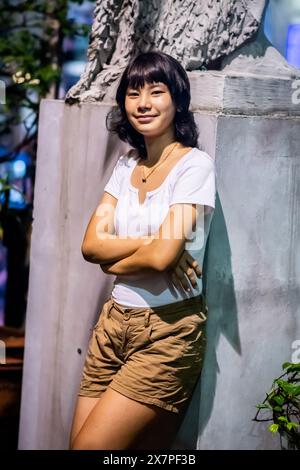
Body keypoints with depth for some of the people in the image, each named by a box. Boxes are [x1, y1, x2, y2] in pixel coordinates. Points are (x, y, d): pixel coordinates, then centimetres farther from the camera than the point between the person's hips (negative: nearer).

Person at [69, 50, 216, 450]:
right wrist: (150, 243, -14)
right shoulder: (126, 165, 11)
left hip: (168, 331, -6)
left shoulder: (194, 164, -9)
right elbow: (91, 243, 0)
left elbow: (163, 255, -20)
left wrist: (113, 263, -2)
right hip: (115, 322, 6)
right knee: (78, 441, 4)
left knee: (90, 446, -8)